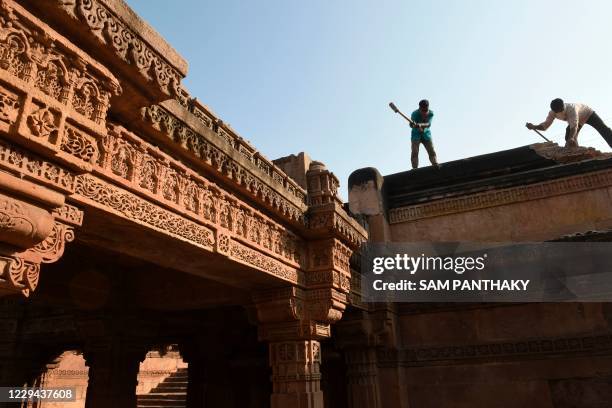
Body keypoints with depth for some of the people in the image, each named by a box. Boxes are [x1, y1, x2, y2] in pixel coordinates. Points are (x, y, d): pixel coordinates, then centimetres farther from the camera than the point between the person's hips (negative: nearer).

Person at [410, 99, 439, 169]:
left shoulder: (430, 113, -12)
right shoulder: (415, 114, -18)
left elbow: (428, 124, -26)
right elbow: (411, 124, -28)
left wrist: (421, 125, -45)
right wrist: (414, 126, -52)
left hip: (426, 134, 3)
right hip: (416, 134, -3)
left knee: (432, 151, -8)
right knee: (415, 152, -13)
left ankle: (435, 164, -14)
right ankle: (415, 169, -18)